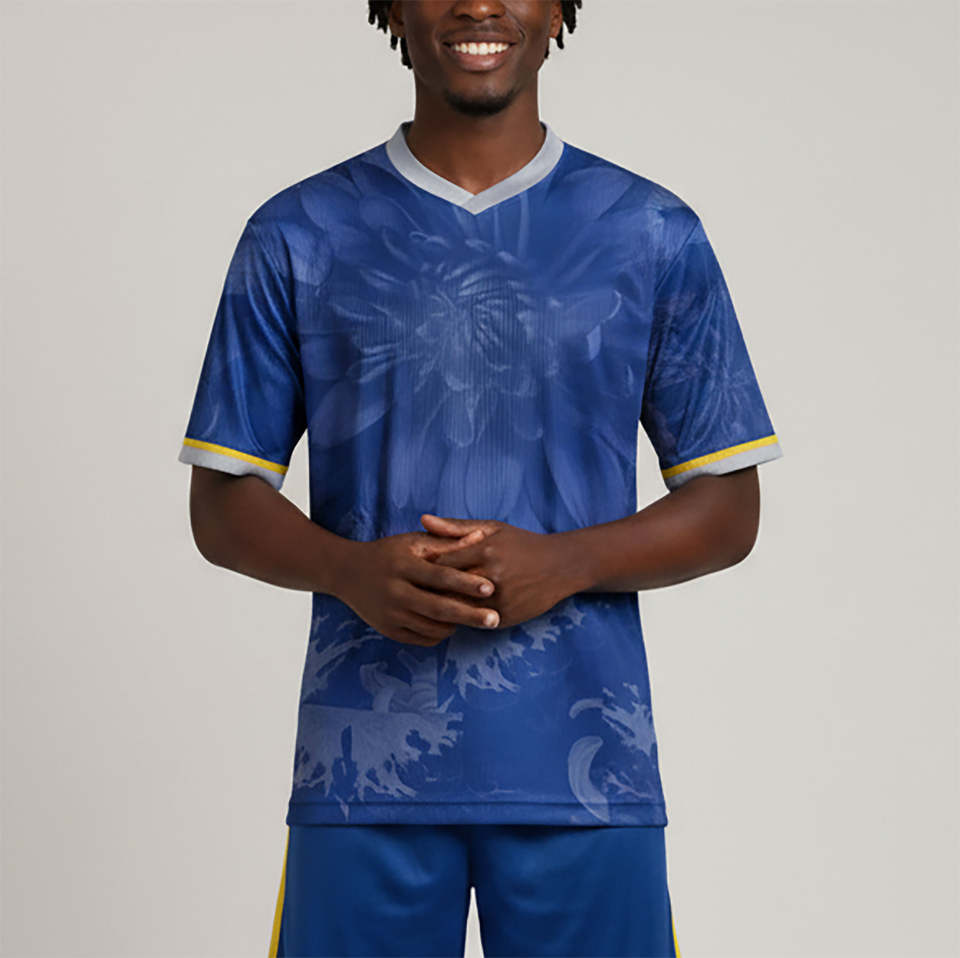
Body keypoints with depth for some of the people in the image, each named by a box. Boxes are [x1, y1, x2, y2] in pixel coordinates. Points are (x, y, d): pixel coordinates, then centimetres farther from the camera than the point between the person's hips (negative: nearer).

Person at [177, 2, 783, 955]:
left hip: (584, 768, 0)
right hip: (364, 770, 0)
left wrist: (565, 564, -12)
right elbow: (222, 507, 6)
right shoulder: (297, 239, 6)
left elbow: (729, 509, 6)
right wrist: (350, 569, -14)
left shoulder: (654, 236, 5)